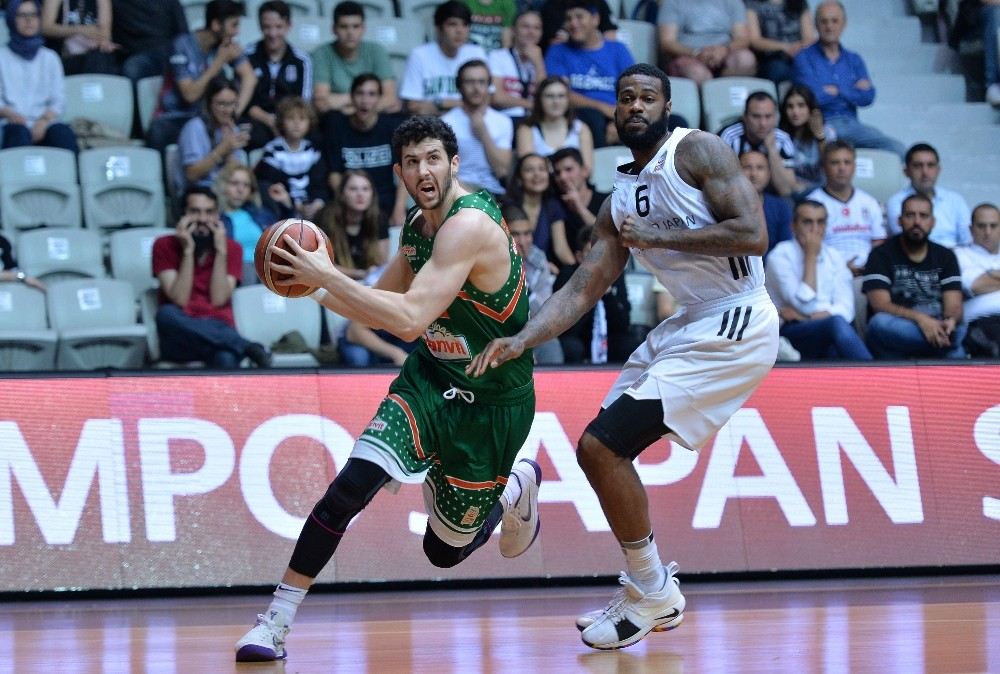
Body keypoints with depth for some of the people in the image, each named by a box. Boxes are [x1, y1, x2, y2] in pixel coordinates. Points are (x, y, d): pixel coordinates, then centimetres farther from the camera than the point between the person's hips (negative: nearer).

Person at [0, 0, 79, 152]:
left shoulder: (50, 58, 21)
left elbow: (59, 100, 12)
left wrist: (44, 120, -10)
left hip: (43, 126, 2)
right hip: (14, 124, -2)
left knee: (63, 133, -34)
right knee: (19, 132, -38)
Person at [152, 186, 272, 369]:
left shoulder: (231, 248, 9)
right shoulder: (164, 246, 4)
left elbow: (218, 300, -5)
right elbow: (180, 301, -8)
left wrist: (221, 251, -9)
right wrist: (188, 251, -13)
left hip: (218, 331, -1)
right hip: (181, 338, 1)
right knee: (167, 314, -38)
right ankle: (247, 347, -34)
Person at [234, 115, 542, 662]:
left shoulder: (470, 225, -26)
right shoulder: (419, 224, 2)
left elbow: (409, 319, -35)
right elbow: (386, 305, 15)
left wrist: (326, 275, -34)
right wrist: (315, 287, -1)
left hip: (492, 403, -6)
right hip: (430, 376, 6)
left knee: (446, 550, 9)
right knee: (352, 483, -20)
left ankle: (516, 489, 41)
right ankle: (276, 621, -13)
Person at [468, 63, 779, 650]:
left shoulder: (697, 151, -9)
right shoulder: (621, 201, 14)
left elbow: (753, 235, -20)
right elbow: (583, 290, 10)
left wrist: (659, 236, -17)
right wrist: (519, 342, -4)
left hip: (736, 325, -9)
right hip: (691, 324, 9)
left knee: (601, 446, -14)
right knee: (605, 446, 13)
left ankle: (650, 593, 0)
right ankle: (657, 595, 23)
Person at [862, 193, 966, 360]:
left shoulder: (945, 257, 13)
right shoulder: (881, 255, 3)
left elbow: (953, 306, 1)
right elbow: (880, 306, -11)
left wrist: (950, 321, -26)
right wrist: (919, 318, -28)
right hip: (893, 336, 0)